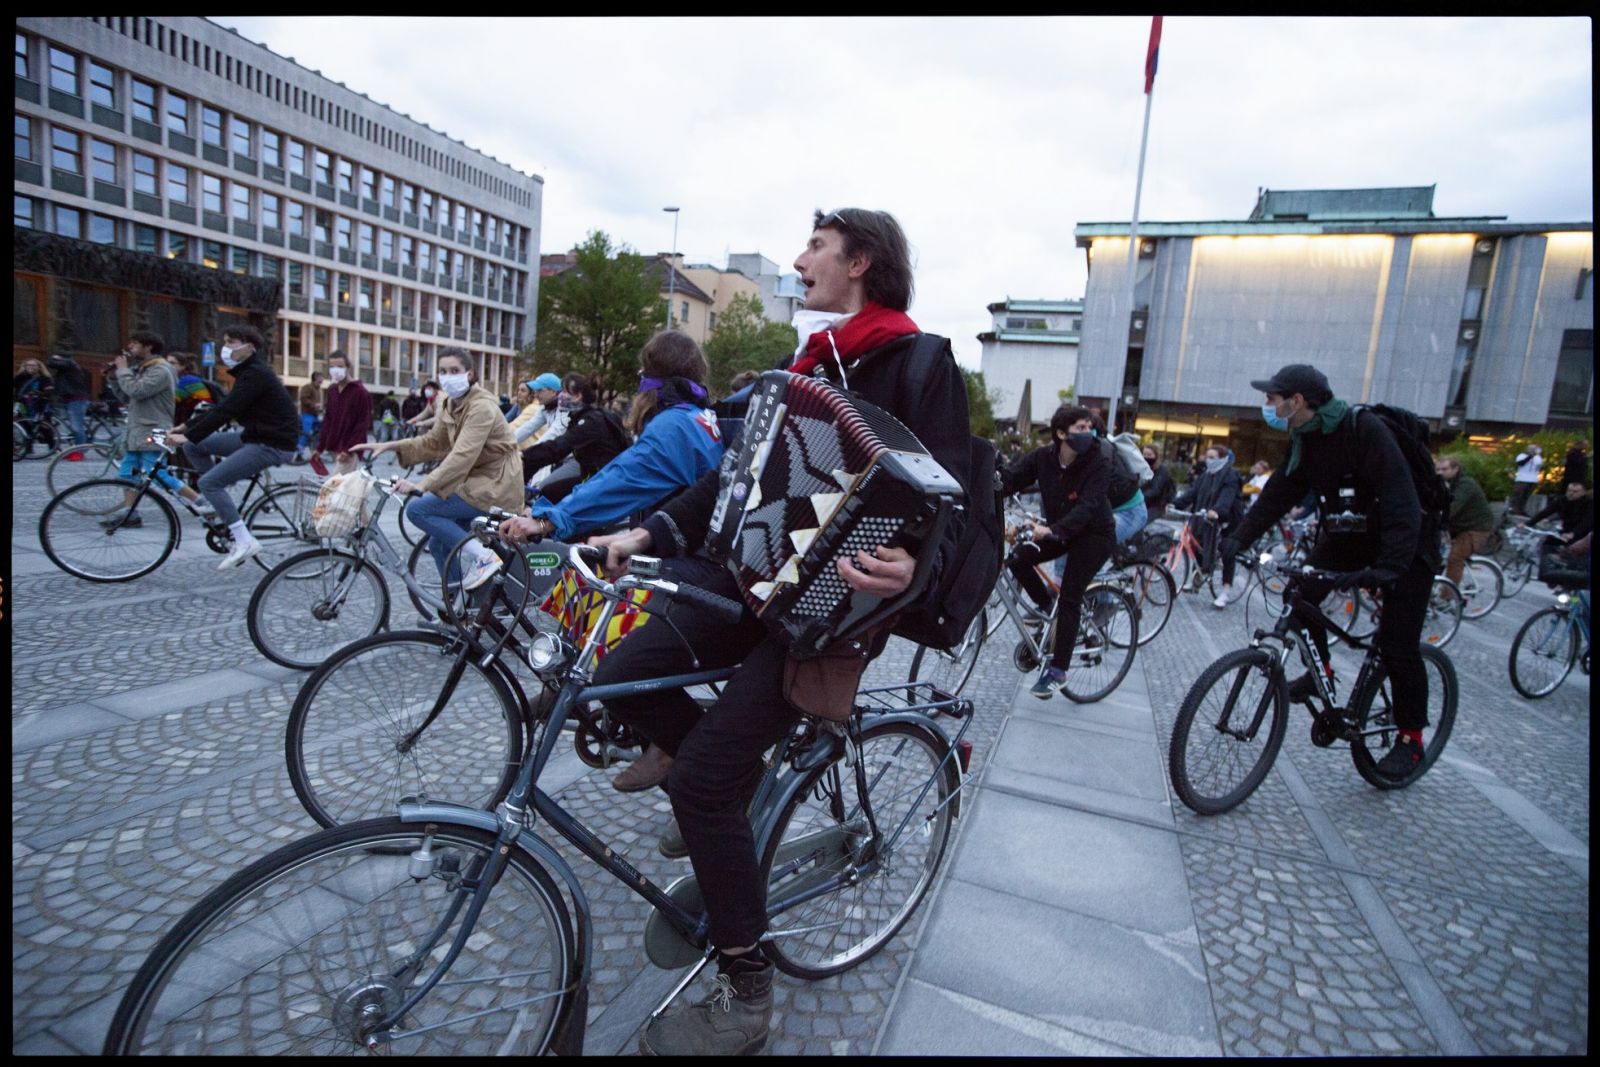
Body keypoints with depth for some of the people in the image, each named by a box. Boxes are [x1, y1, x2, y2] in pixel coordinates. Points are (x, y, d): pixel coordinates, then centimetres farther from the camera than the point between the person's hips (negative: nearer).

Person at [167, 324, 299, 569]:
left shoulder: (255, 374, -15)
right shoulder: (248, 372, 15)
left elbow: (225, 411, -20)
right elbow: (221, 408, 18)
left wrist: (188, 435, -16)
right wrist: (186, 427, 12)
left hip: (273, 444, -10)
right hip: (256, 437, 10)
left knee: (209, 482, -14)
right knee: (194, 446, 8)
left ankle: (244, 541, -11)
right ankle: (222, 506, 13)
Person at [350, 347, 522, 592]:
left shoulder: (482, 407, -19)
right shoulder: (450, 404, 8)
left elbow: (462, 455, -30)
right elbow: (433, 442, 15)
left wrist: (422, 486, -37)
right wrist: (388, 445, 3)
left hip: (494, 485, -9)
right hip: (476, 480, 9)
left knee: (417, 509, -15)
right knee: (439, 543, 9)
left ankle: (483, 556, -13)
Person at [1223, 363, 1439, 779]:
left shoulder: (1365, 430, -27)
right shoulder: (1304, 441, -4)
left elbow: (1402, 506, -34)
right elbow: (1276, 496, -5)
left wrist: (1388, 567, -43)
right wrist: (1237, 538, -15)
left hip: (1405, 545, -7)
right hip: (1348, 536, 7)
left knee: (1397, 645, -6)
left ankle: (1411, 737, 12)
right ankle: (1319, 671, 12)